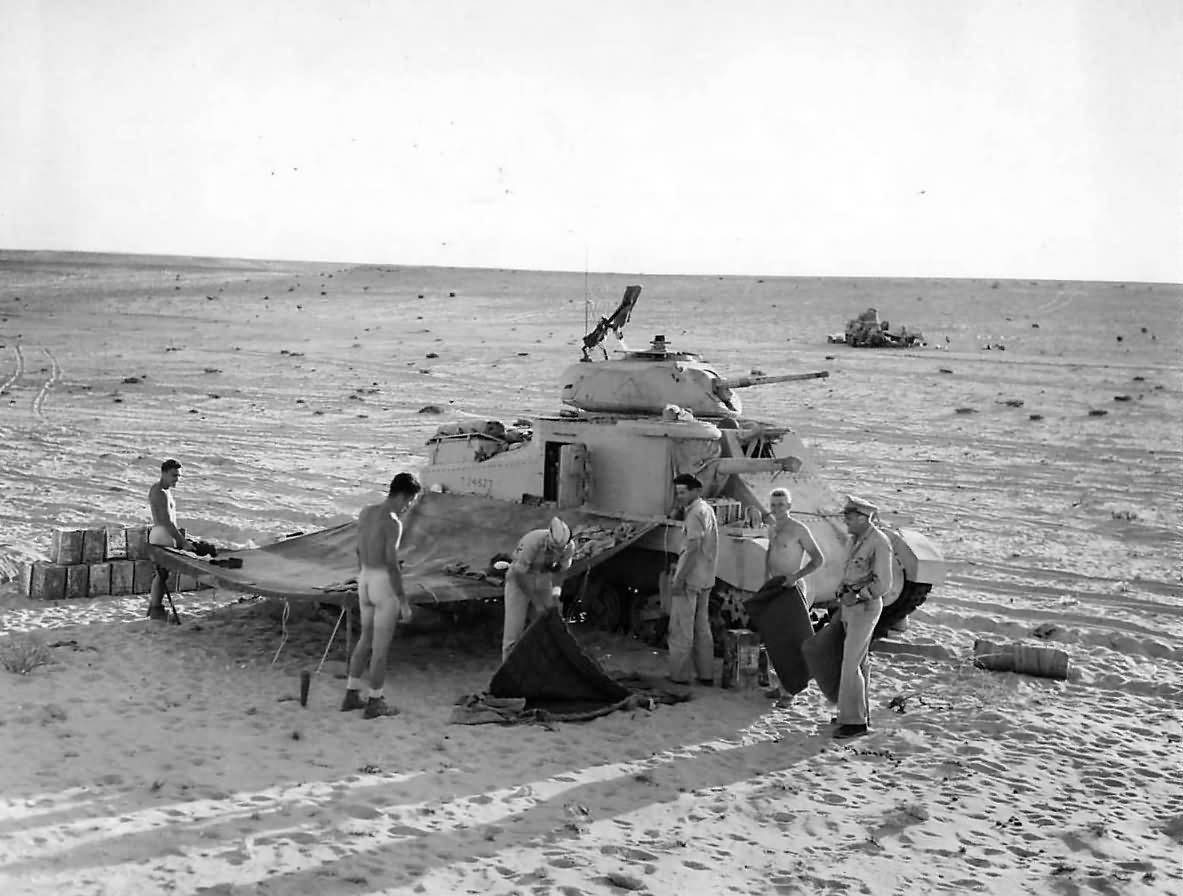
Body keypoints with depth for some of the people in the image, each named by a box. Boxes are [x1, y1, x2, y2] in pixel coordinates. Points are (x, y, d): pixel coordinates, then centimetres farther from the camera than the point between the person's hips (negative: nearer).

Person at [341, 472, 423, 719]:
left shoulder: (366, 513, 5)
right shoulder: (393, 523, -20)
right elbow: (392, 565, -22)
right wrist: (404, 602, -16)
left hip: (366, 580, 8)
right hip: (386, 585, -8)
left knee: (366, 639, 20)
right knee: (381, 644, 3)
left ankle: (352, 695, 25)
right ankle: (375, 702, 12)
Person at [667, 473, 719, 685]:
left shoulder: (695, 513, -15)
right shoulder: (707, 510, 14)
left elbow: (693, 549, -21)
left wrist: (679, 578, -21)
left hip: (689, 579, -10)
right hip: (705, 579, 10)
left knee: (681, 629, -3)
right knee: (702, 627, 14)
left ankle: (679, 674, 1)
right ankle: (705, 673, 17)